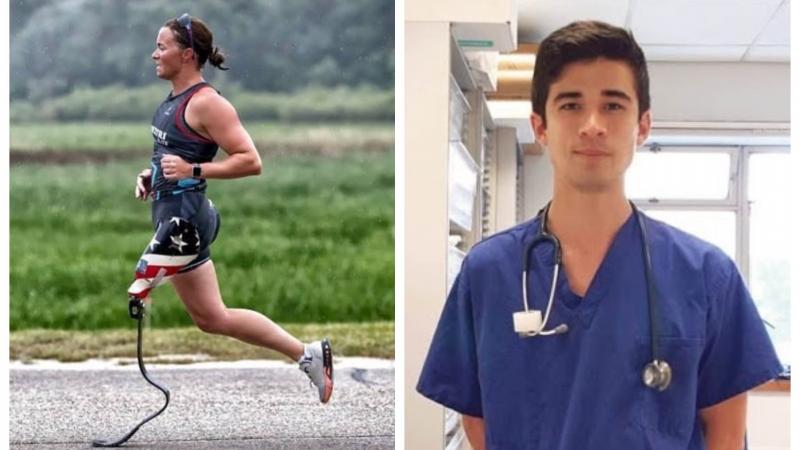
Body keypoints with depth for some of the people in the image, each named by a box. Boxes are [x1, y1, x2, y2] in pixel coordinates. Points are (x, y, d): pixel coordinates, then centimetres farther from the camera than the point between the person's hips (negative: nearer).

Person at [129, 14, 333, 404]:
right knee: (213, 318, 14)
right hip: (173, 214, 11)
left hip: (185, 219, -11)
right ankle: (308, 355, 19)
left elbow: (250, 161, -20)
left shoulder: (205, 103, -16)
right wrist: (151, 175, 10)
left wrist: (191, 171, -25)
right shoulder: (175, 98, 12)